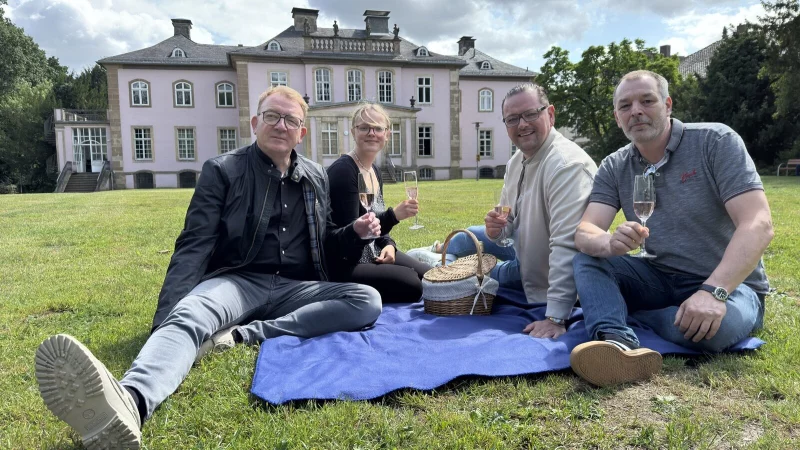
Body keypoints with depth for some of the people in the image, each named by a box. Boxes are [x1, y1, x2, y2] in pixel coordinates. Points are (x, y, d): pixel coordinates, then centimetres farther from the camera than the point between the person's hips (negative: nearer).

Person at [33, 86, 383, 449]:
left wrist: (355, 232, -1)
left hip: (294, 289, 3)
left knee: (368, 301, -24)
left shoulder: (316, 178, 13)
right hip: (238, 281, -3)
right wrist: (165, 317, -19)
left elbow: (324, 245, 22)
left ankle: (241, 335, -31)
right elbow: (194, 246, -7)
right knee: (186, 318, -36)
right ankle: (128, 402, -67)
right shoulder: (223, 171, 2)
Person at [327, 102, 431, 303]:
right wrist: (394, 215, -34)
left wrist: (389, 245, -4)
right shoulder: (342, 170, -19)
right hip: (344, 264, -9)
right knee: (411, 284, -22)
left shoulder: (374, 171, 9)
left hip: (373, 254, 9)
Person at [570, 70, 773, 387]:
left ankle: (614, 310, -13)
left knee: (718, 324, -37)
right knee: (587, 258, -18)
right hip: (661, 281, 4)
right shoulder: (614, 168, -1)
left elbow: (758, 225, -21)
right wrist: (610, 243, -39)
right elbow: (584, 232, -14)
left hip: (729, 284, -3)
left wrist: (713, 291, -34)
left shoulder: (716, 142, -11)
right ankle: (619, 342, -43)